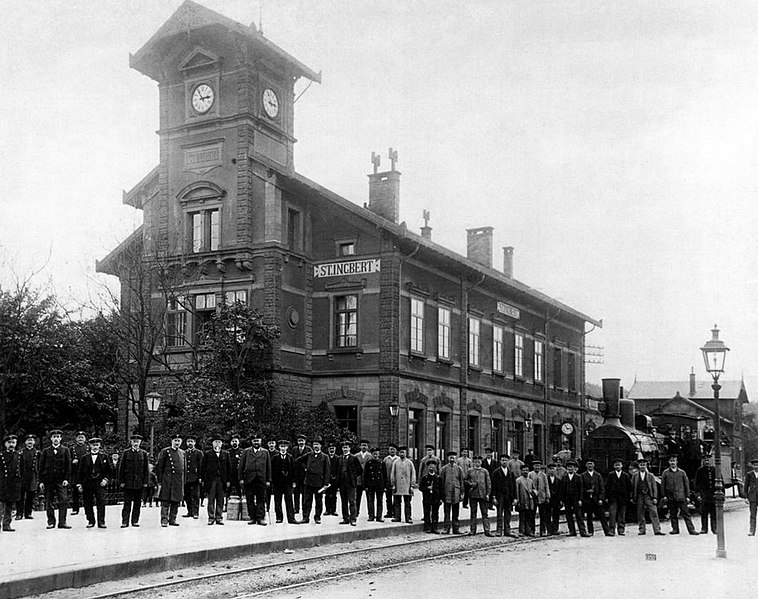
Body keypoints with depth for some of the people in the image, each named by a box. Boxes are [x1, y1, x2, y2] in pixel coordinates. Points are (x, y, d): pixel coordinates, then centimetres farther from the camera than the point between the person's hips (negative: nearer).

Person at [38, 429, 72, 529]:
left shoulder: (65, 450, 8)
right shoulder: (45, 451, 10)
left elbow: (68, 466, 4)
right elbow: (41, 467, 7)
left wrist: (66, 479, -6)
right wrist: (41, 481, 1)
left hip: (61, 481, -1)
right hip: (48, 481, 1)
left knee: (63, 501, -9)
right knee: (49, 503, 3)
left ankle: (62, 522, -6)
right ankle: (51, 522, 12)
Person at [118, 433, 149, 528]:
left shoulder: (144, 453, 6)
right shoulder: (126, 453, 3)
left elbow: (146, 469, 7)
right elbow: (121, 468, 3)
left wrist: (146, 481, 1)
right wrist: (121, 481, -3)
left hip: (140, 483, 2)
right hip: (128, 482, -2)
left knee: (137, 503, 6)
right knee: (127, 503, -2)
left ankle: (135, 521, 13)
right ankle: (125, 521, 0)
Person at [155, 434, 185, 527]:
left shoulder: (182, 452, 14)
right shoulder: (165, 451, -2)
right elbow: (159, 467, -3)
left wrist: (183, 481, 14)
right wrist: (160, 481, -7)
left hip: (179, 481, 5)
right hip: (167, 480, -5)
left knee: (176, 502, 6)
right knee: (165, 501, -6)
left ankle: (172, 519, 14)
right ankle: (164, 520, -4)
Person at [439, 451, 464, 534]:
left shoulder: (459, 469, 8)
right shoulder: (444, 469, 3)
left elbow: (462, 481, 10)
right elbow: (441, 481, 3)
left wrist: (461, 492, 4)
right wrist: (441, 493, -1)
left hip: (456, 493, 1)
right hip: (447, 493, -1)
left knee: (455, 513, 6)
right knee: (447, 513, 0)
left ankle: (456, 529, 11)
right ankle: (446, 529, 4)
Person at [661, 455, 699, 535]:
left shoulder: (682, 472, 6)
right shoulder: (665, 473, 6)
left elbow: (686, 484, 8)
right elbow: (662, 485, 8)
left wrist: (687, 496, 3)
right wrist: (664, 495, 2)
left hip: (681, 497, -1)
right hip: (670, 498, 1)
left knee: (686, 513, -3)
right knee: (673, 514, 6)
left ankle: (691, 529, -5)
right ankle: (675, 529, 14)